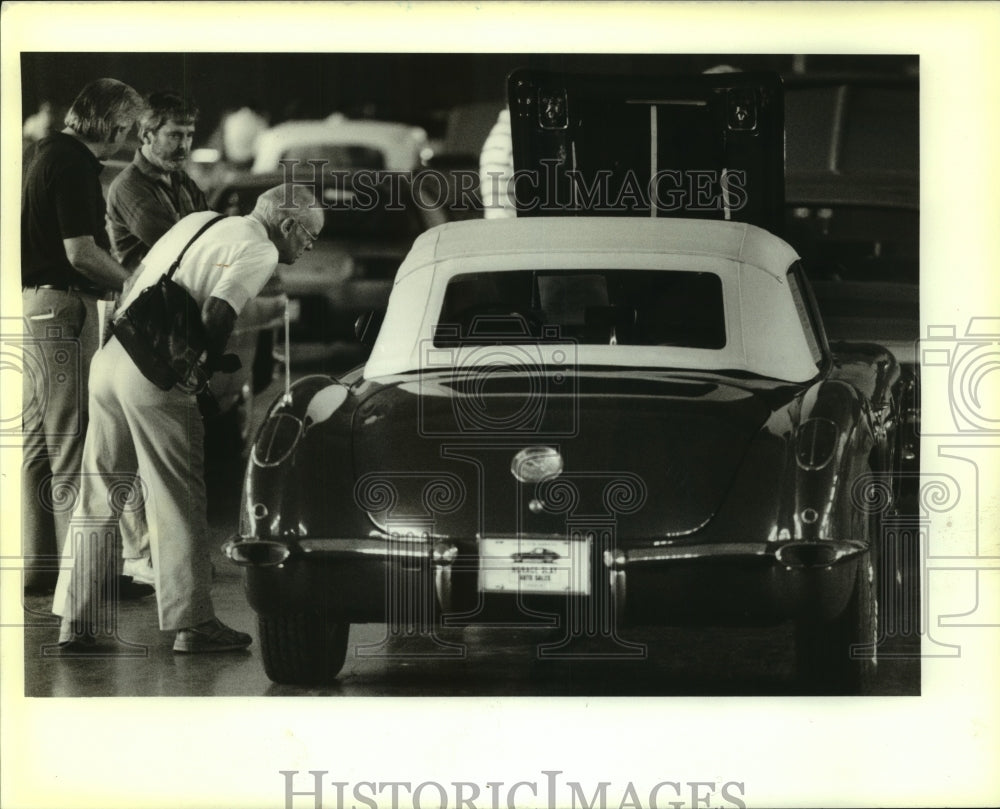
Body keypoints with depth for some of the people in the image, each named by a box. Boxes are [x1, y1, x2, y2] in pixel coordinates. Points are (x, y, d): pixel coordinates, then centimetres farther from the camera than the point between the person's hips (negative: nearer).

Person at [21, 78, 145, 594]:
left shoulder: (41, 153, 16)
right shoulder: (74, 164, -15)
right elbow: (80, 251, -21)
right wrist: (129, 282, -7)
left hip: (31, 303, 10)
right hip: (61, 305, -10)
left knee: (37, 442, 12)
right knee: (72, 445, -7)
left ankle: (37, 563, 16)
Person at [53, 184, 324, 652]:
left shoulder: (199, 222, 22)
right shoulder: (259, 251, -4)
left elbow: (135, 284, 24)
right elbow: (217, 314, -18)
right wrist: (206, 366, -2)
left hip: (109, 357, 8)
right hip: (156, 377, -8)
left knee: (96, 497, 12)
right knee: (178, 502, 1)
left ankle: (75, 622, 14)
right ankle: (192, 624, 4)